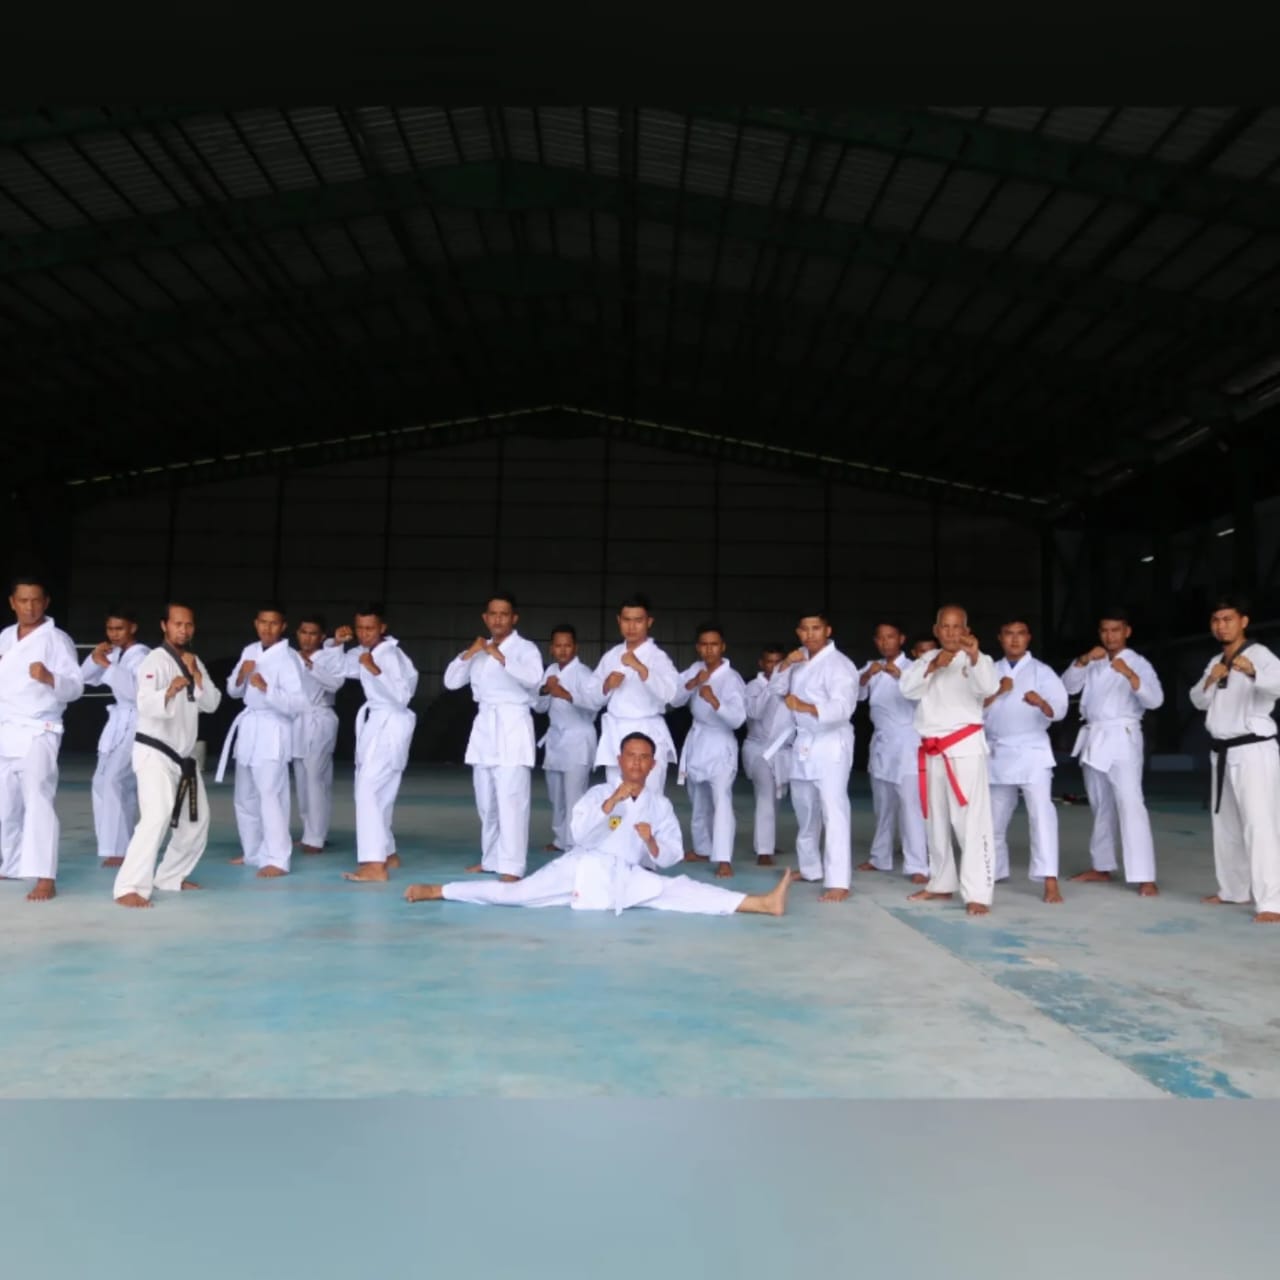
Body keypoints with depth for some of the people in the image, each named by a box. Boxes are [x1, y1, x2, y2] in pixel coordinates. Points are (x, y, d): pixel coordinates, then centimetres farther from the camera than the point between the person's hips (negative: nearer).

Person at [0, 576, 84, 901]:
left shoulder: (57, 640, -7)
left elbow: (75, 686, -15)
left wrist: (49, 678, -33)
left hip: (39, 732, -7)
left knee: (37, 798, -19)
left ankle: (45, 879, -22)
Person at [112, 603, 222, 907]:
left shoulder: (194, 661, 11)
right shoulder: (155, 660, -13)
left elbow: (212, 704, 2)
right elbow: (146, 705, -27)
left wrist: (196, 674, -11)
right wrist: (169, 691, -46)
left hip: (184, 754, 8)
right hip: (154, 753, -8)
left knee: (197, 819, 15)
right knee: (157, 817, -23)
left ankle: (171, 876, 29)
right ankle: (129, 887, -23)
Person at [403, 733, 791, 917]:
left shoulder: (660, 805, 12)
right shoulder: (599, 792, 7)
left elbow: (670, 857, 9)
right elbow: (578, 832, -9)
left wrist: (652, 843, -13)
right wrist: (611, 802, -17)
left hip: (626, 879, 0)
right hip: (581, 869, 1)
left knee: (679, 891, -22)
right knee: (514, 893, -13)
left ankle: (762, 903, -34)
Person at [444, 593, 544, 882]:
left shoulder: (525, 648, -3)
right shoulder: (480, 649, 15)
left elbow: (533, 678, -23)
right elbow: (451, 682, 9)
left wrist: (501, 657, -27)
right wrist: (469, 653, -4)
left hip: (513, 725, -6)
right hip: (484, 725, 7)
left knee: (510, 798, -13)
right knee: (486, 799, 13)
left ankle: (511, 867, -15)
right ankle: (491, 858, 26)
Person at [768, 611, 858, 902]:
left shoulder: (839, 665, -15)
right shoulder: (800, 659, 11)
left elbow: (843, 706, -29)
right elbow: (775, 689, 9)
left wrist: (807, 707, -46)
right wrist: (785, 664, -9)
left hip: (831, 744, -8)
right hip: (803, 742, 8)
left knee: (833, 811, -14)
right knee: (806, 809, 17)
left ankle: (838, 883, -15)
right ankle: (810, 867, 33)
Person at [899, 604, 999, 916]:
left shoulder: (977, 660, -2)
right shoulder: (926, 661, 12)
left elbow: (989, 687, -22)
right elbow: (908, 688, -3)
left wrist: (975, 657, -40)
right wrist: (933, 666, -19)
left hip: (965, 747, -6)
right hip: (931, 750, 6)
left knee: (971, 820, -12)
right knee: (936, 819, 15)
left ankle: (978, 893, -11)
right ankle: (942, 883, 29)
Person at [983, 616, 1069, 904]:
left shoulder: (1041, 671, -1)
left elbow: (1060, 709, -14)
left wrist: (1042, 703, -35)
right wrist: (998, 692, -14)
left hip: (1032, 751, -4)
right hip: (998, 752, 4)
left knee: (1041, 811, -16)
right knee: (995, 816, 13)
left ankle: (1050, 880, -18)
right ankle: (994, 869, 30)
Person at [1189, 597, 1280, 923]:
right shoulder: (1215, 661, 14)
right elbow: (1198, 701, 11)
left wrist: (1253, 672, -50)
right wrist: (1209, 680, -9)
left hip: (1253, 750, -8)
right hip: (1222, 752, 8)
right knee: (1226, 823, 15)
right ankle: (1233, 889, 28)